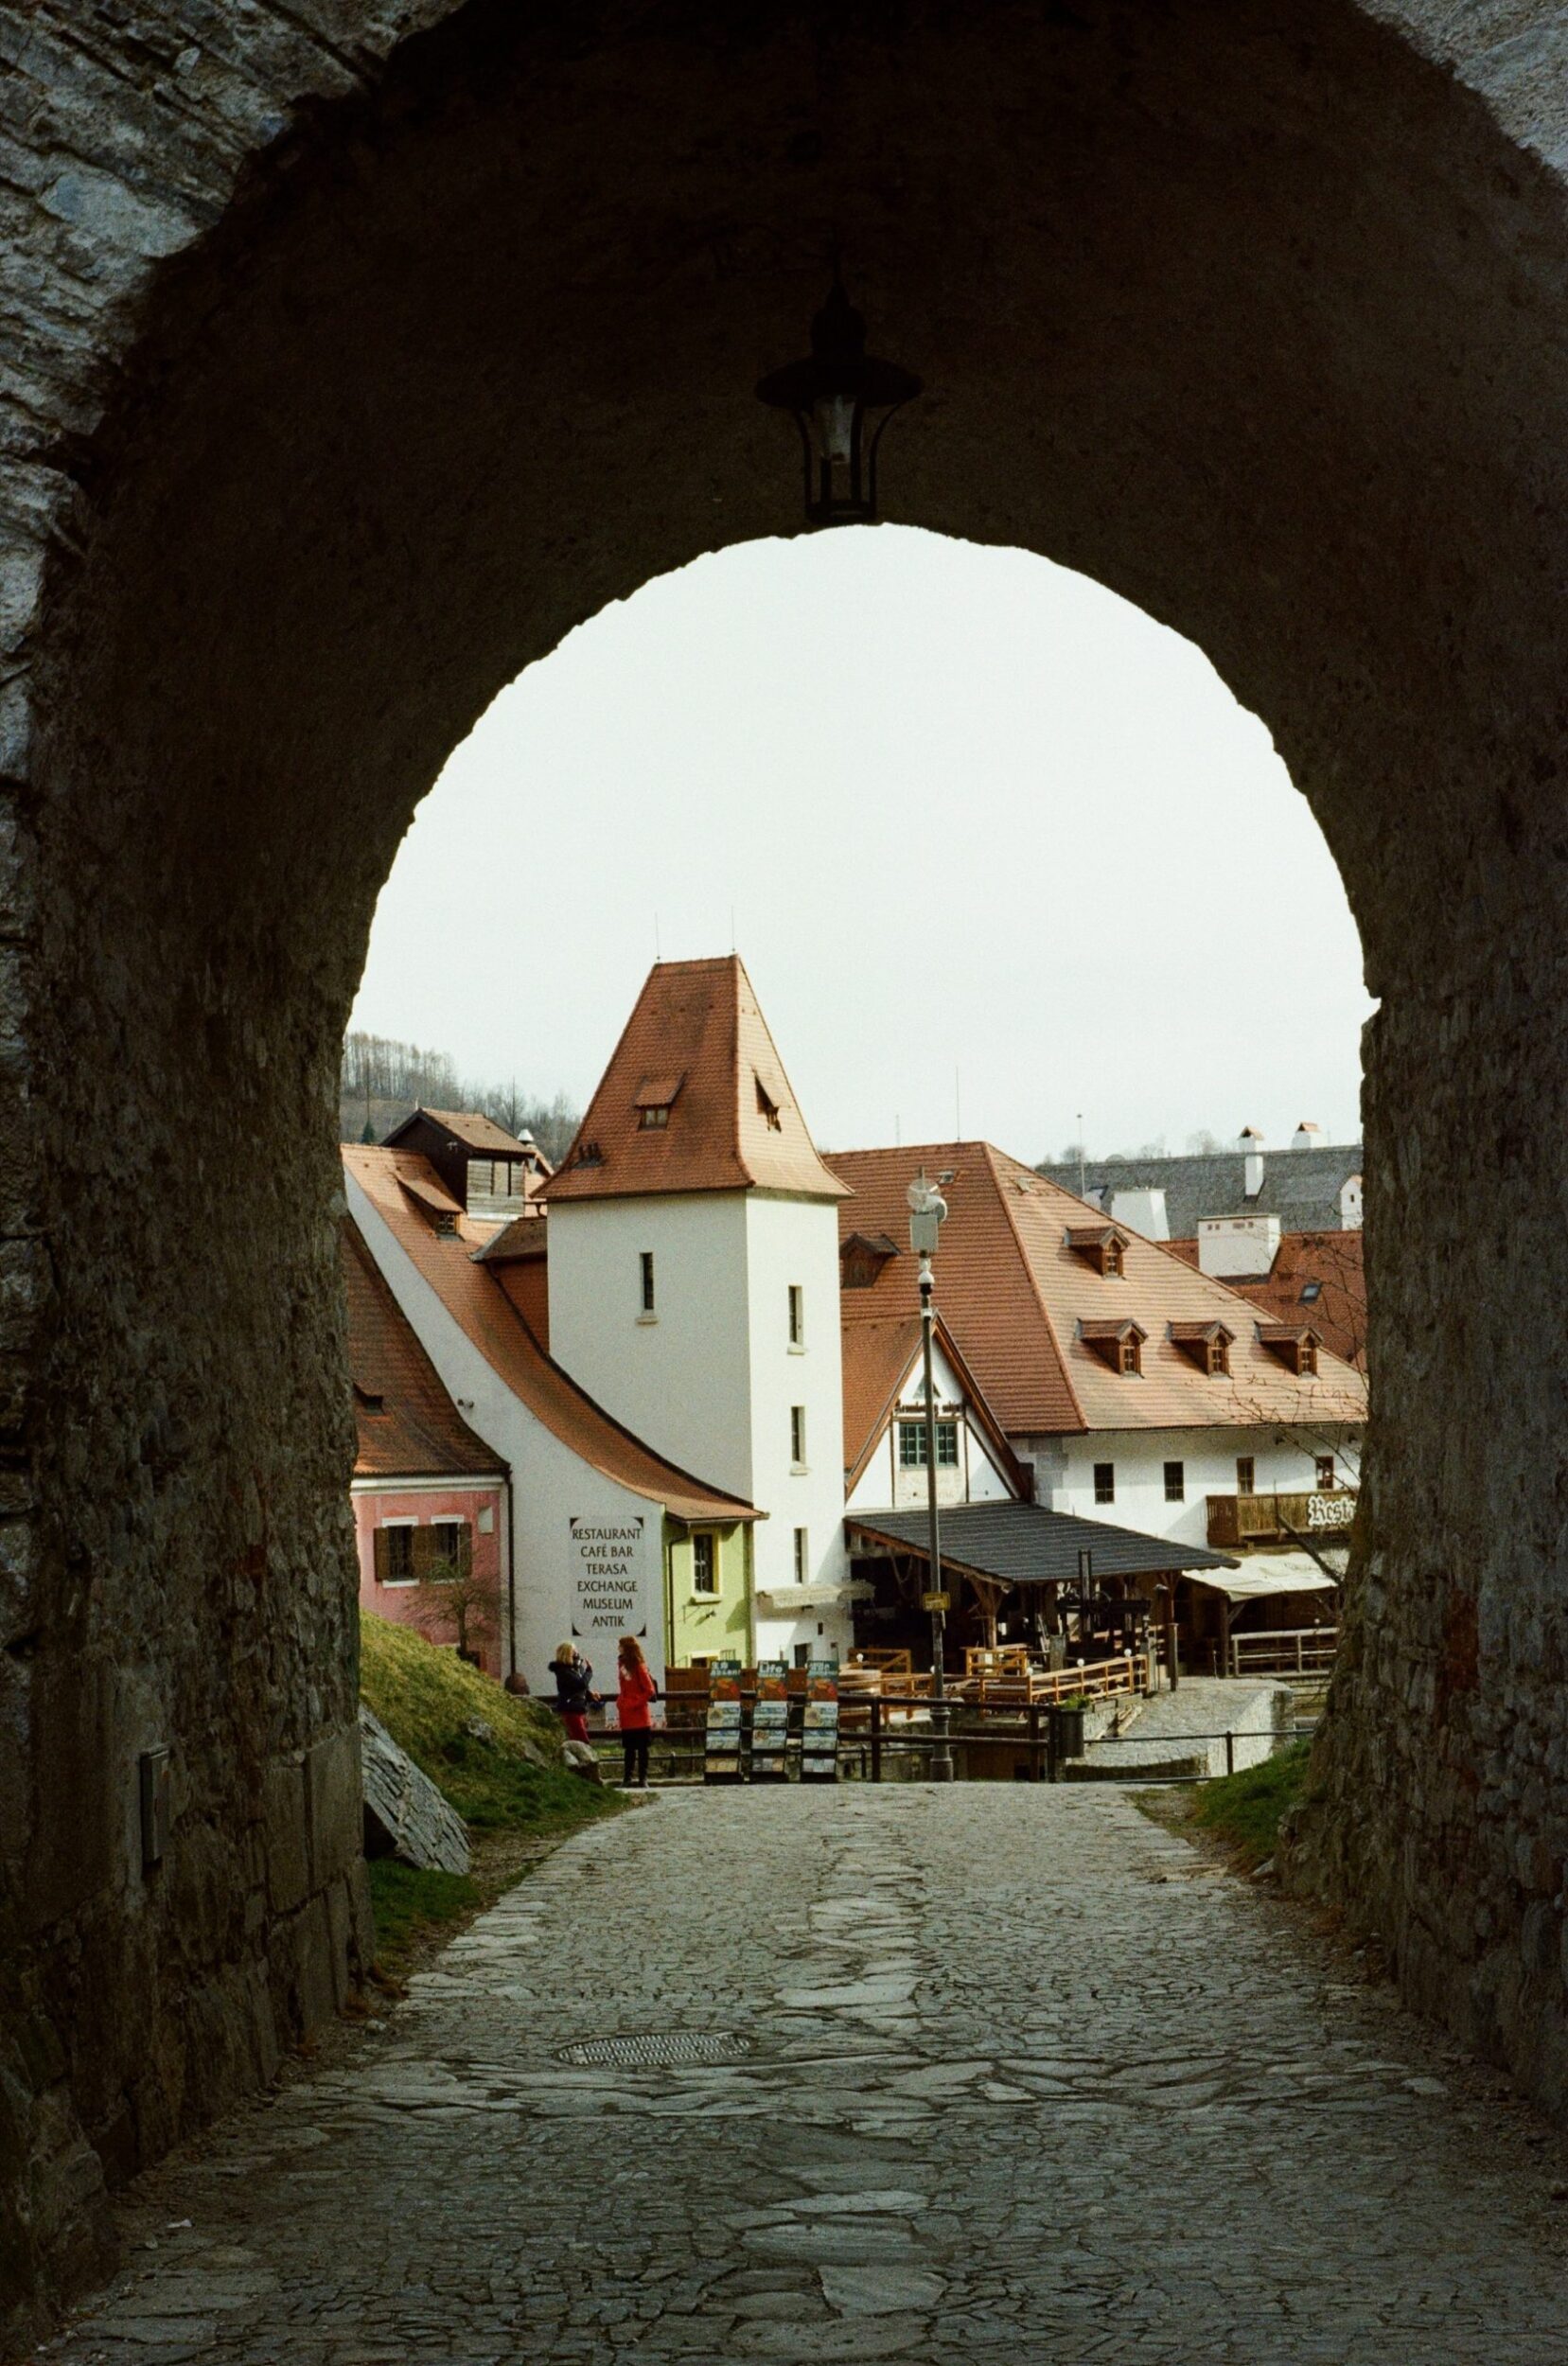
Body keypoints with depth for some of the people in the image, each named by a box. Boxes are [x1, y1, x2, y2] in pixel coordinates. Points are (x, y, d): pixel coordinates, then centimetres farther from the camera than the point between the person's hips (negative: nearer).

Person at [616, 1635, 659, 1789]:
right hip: (627, 1718, 7)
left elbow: (650, 1691, -14)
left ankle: (643, 1778, 5)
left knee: (642, 1748, 1)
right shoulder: (622, 1666, 10)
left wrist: (634, 1704, -16)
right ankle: (627, 1778, 14)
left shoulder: (640, 1667, -11)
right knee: (628, 1749, 10)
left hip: (640, 1716, -7)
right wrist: (621, 1701, 7)